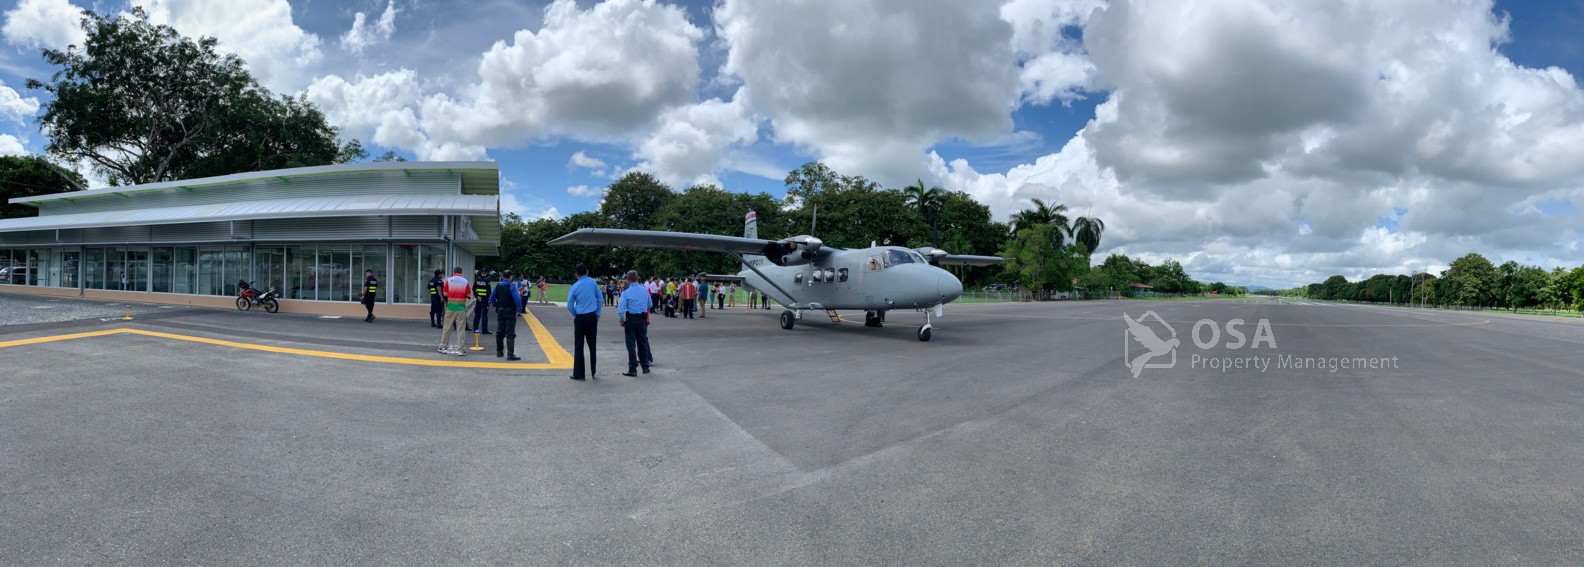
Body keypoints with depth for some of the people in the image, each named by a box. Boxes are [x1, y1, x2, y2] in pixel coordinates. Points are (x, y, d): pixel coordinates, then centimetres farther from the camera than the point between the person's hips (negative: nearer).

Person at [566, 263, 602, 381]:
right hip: (592, 317, 2)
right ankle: (593, 372, 16)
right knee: (592, 345, 11)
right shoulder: (592, 282, -2)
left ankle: (578, 374, 4)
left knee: (578, 346, 4)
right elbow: (599, 298, 3)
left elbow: (570, 306, -1)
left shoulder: (574, 287, -4)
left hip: (580, 318, -2)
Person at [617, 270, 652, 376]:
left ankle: (632, 370, 2)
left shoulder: (626, 293, -12)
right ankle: (645, 367, 20)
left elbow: (621, 309, -14)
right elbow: (649, 305, 15)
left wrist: (621, 320, -1)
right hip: (642, 319, 4)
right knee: (642, 343, 14)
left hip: (630, 319, -4)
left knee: (631, 345, 1)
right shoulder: (645, 290, 3)